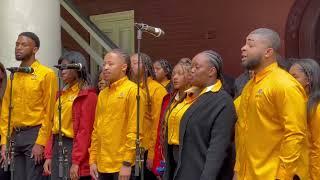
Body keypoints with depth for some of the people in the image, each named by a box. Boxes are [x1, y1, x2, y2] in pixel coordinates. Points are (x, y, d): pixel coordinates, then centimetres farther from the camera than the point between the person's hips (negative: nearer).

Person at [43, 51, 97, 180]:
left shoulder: (87, 95, -9)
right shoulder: (62, 93, 15)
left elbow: (85, 130, -14)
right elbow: (55, 125, 15)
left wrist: (76, 161, -19)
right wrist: (49, 156, 10)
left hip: (74, 147, -7)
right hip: (57, 147, 8)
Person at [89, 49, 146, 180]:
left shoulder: (133, 91, -8)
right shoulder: (102, 94, 13)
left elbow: (135, 131, -13)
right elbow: (96, 130, 15)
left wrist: (127, 163, -16)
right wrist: (93, 160, 9)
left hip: (122, 165, -6)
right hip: (102, 164, 6)